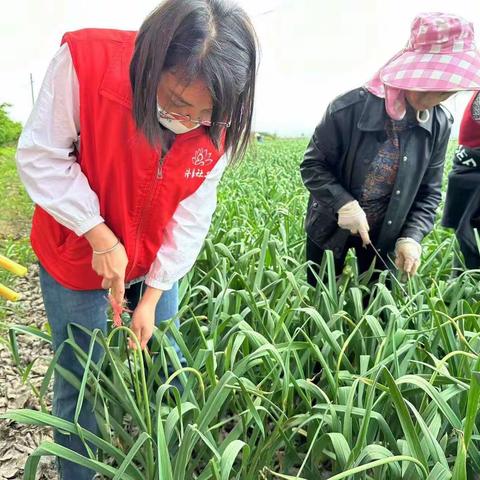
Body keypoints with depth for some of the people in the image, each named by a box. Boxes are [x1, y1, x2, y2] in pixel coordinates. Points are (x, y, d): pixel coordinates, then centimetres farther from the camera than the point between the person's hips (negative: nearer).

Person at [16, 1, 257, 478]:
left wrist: (152, 296, -10)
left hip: (156, 261, 3)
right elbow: (41, 158, -19)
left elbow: (191, 216, -10)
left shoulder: (217, 125, -15)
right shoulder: (84, 62, -27)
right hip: (77, 255, -2)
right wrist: (100, 237, -24)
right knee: (78, 378, 9)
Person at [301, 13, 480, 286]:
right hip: (331, 227, -2)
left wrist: (412, 236, -17)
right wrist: (344, 203, -29)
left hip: (385, 233, 3)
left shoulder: (440, 125, -10)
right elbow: (312, 165, -15)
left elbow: (429, 193, -3)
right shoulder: (350, 108, -22)